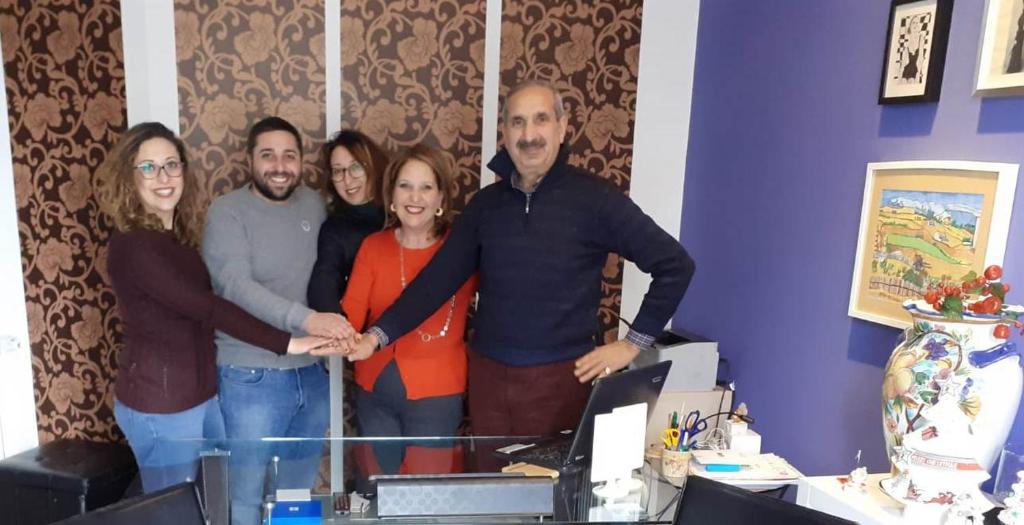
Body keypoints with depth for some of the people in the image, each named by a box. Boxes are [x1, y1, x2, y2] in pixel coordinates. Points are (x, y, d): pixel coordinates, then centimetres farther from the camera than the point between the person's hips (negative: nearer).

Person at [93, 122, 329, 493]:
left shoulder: (178, 234, 6)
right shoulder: (133, 244, -21)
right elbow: (205, 307, -26)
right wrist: (285, 343, -28)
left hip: (202, 391, 8)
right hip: (160, 403, -8)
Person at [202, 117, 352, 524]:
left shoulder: (313, 205, 5)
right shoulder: (227, 212, -10)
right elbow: (236, 285, -25)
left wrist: (329, 334, 2)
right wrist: (306, 319, -37)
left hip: (312, 372, 5)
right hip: (252, 377, -4)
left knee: (301, 489, 20)